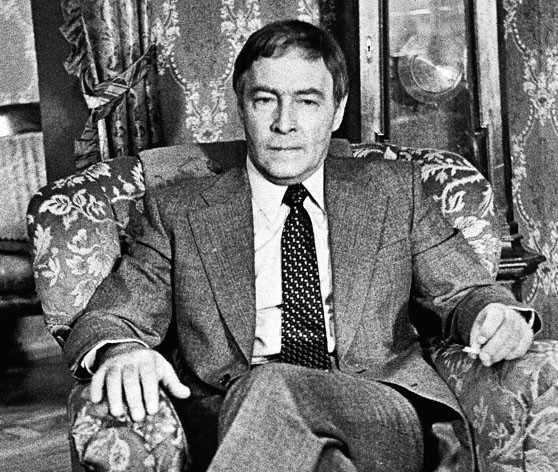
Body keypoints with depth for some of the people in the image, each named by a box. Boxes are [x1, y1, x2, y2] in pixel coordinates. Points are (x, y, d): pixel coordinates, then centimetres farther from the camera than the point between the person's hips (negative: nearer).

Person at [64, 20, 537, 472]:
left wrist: (496, 313, -7)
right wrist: (120, 350, -16)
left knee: (266, 390, -34)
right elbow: (105, 318, 9)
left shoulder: (393, 190, 18)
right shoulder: (179, 210, 13)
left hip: (385, 414, 0)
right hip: (233, 421, 1)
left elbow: (464, 290, 18)